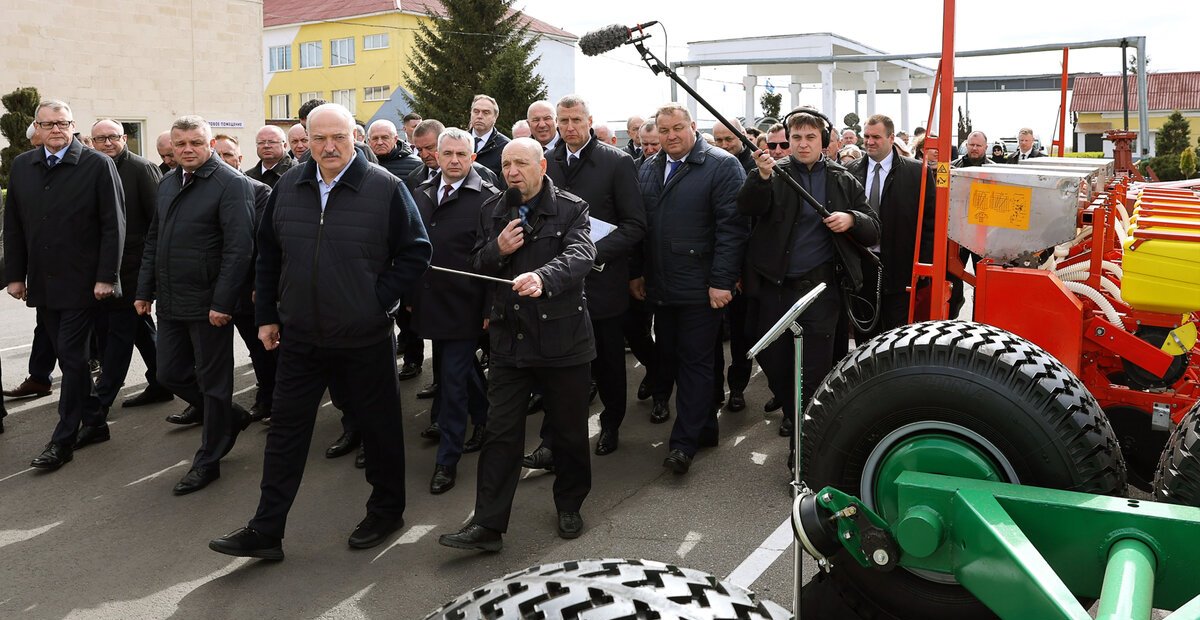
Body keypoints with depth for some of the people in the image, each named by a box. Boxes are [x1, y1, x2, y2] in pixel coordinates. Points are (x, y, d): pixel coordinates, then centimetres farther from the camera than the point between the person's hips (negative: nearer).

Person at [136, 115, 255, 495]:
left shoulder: (230, 184, -11)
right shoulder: (168, 184, 13)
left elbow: (239, 247, -17)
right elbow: (153, 241, 18)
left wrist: (222, 302, -20)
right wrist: (145, 290, 13)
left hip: (208, 304, -8)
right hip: (171, 303, 8)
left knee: (212, 380, 4)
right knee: (169, 373, 14)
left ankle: (208, 460, 18)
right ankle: (228, 418, 35)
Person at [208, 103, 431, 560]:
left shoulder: (385, 188, -9)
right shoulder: (288, 188, 4)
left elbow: (416, 251, -6)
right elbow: (268, 255, 12)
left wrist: (379, 299, -11)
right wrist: (266, 315, 10)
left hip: (365, 337, -4)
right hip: (300, 335, 4)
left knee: (379, 427, 10)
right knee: (286, 429, 8)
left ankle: (386, 512, 30)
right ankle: (265, 531, 17)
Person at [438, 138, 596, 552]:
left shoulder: (571, 209, -4)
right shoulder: (492, 211, 10)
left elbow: (581, 254, -21)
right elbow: (476, 267, 13)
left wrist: (543, 277, -42)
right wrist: (498, 249, -10)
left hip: (562, 338, -3)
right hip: (509, 339, 3)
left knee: (570, 431, 11)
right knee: (500, 432, 3)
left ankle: (569, 506, 32)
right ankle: (487, 525, 9)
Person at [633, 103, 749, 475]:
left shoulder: (723, 166, -7)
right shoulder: (648, 169, 13)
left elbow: (732, 227, -13)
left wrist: (722, 281, -17)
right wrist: (638, 273, 10)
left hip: (700, 288, -7)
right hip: (659, 287, 7)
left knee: (695, 362, 0)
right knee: (669, 357, 12)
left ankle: (685, 441, 7)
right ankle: (704, 427, 25)